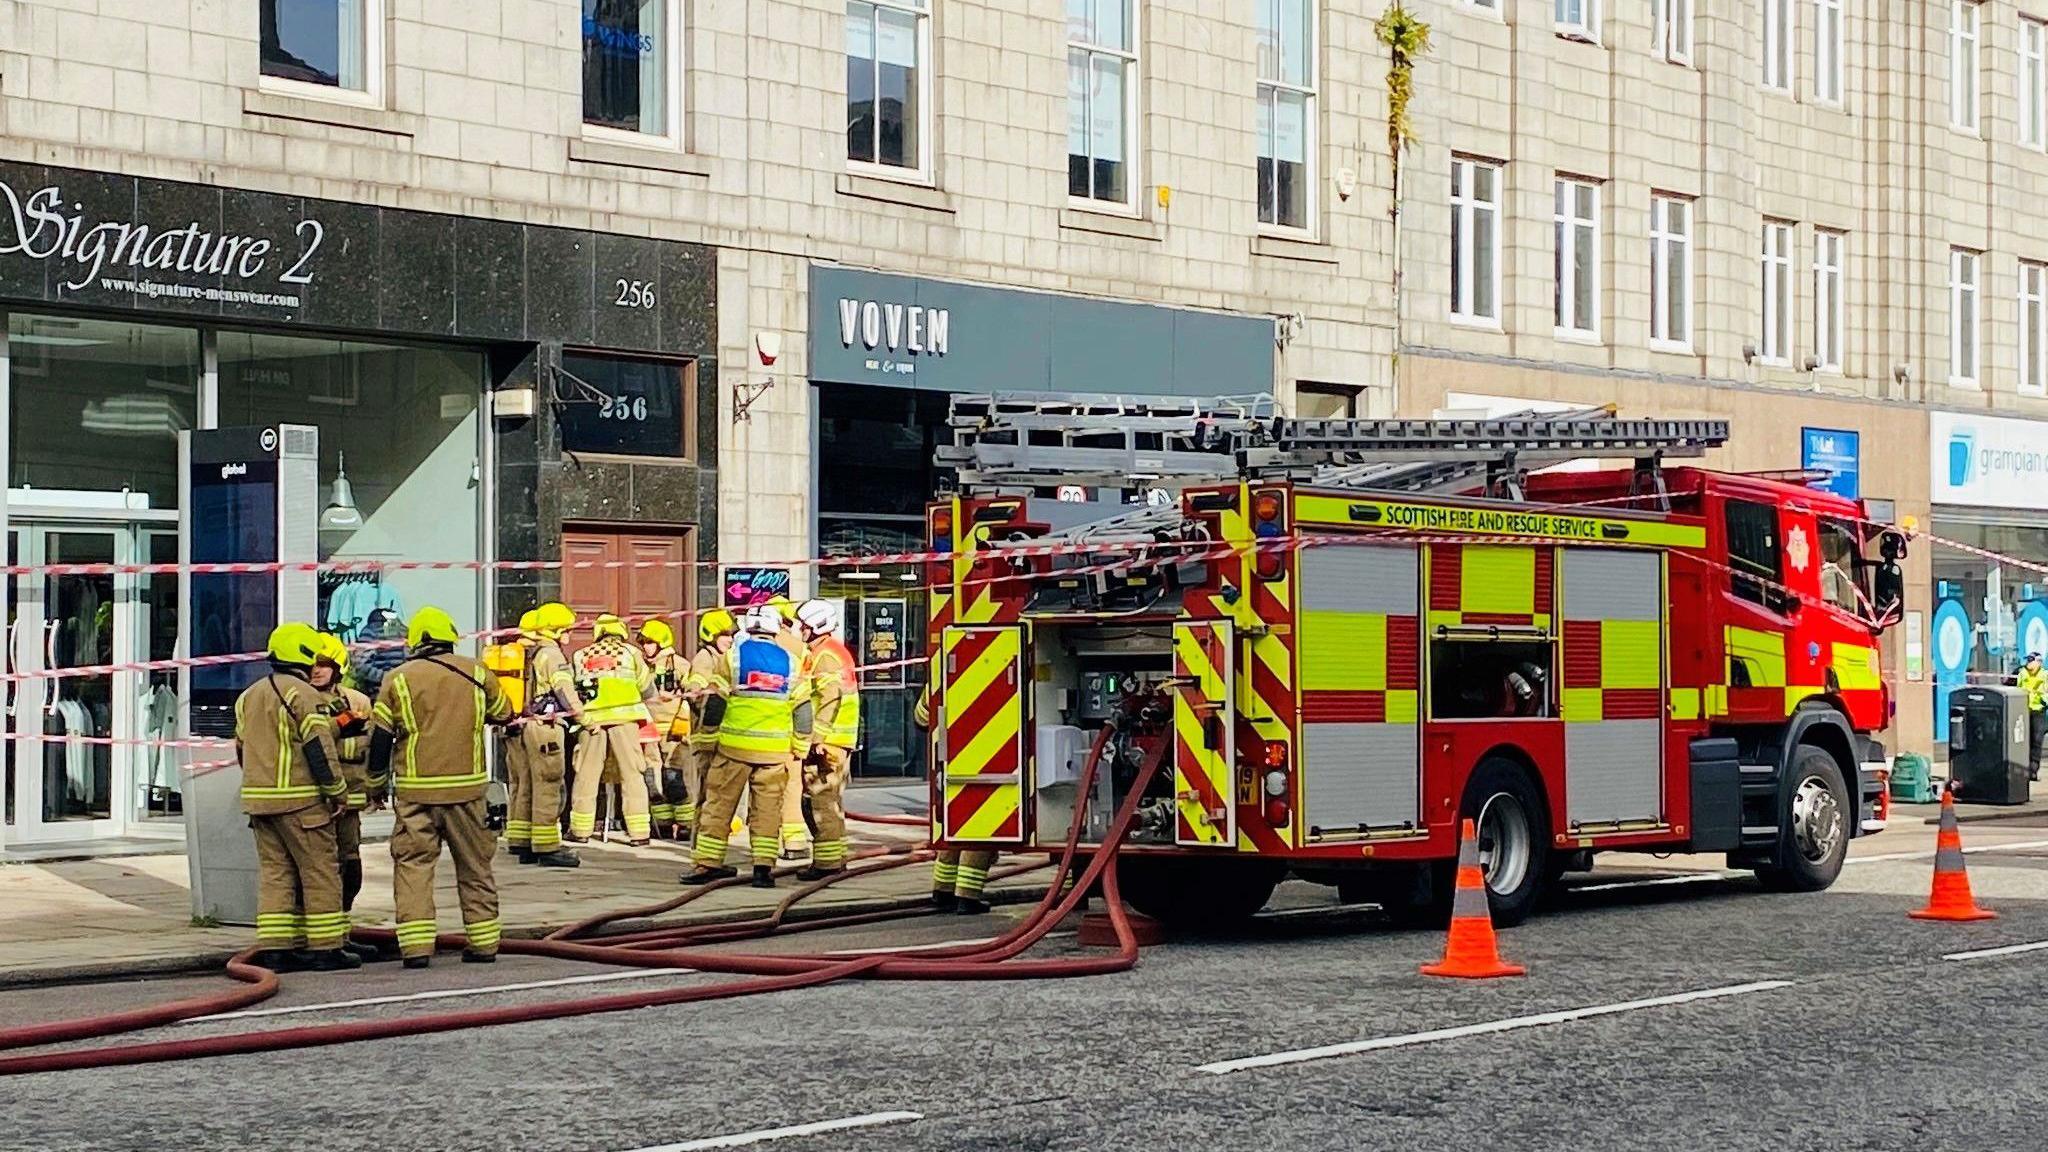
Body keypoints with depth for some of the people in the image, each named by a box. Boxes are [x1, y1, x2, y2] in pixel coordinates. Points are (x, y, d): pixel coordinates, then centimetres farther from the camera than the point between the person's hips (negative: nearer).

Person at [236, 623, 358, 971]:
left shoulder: (249, 696, 15)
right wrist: (338, 792, -6)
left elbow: (241, 749, 21)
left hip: (257, 798, 8)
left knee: (274, 871, 9)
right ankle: (325, 948, 0)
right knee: (320, 871, -1)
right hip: (300, 800, -8)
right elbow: (319, 749, -15)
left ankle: (274, 948, 5)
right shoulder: (303, 695, -11)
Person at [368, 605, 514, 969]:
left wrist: (377, 785, 15)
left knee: (413, 864, 2)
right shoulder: (477, 674, 2)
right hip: (467, 787, 2)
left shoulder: (398, 679, -1)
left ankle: (416, 946, -7)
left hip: (415, 789, -2)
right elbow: (504, 714, 18)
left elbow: (380, 738, 2)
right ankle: (483, 942, 16)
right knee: (475, 865, 13)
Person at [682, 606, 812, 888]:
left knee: (718, 804, 5)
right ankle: (764, 867, 1)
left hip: (734, 746, -2)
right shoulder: (790, 663, 5)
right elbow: (803, 711, 7)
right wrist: (799, 749, 16)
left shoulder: (733, 656, -2)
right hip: (774, 749, 2)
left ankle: (708, 863, 5)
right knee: (767, 808, 6)